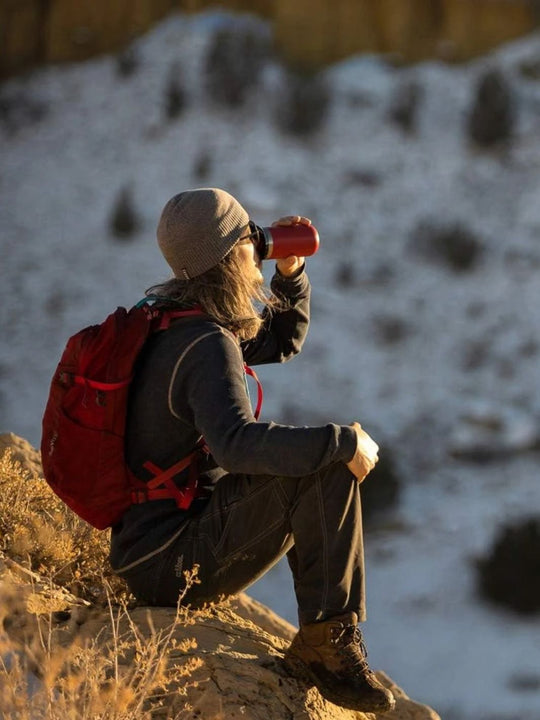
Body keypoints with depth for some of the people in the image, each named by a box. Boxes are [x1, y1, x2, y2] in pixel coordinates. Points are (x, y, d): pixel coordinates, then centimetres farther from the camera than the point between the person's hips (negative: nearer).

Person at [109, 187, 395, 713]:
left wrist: (290, 274, 9)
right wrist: (345, 441, -31)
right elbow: (237, 443, -39)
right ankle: (327, 641, -19)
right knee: (331, 470, -22)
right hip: (174, 563, -10)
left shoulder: (164, 314, 11)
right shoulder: (207, 345, -20)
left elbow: (282, 341, 26)